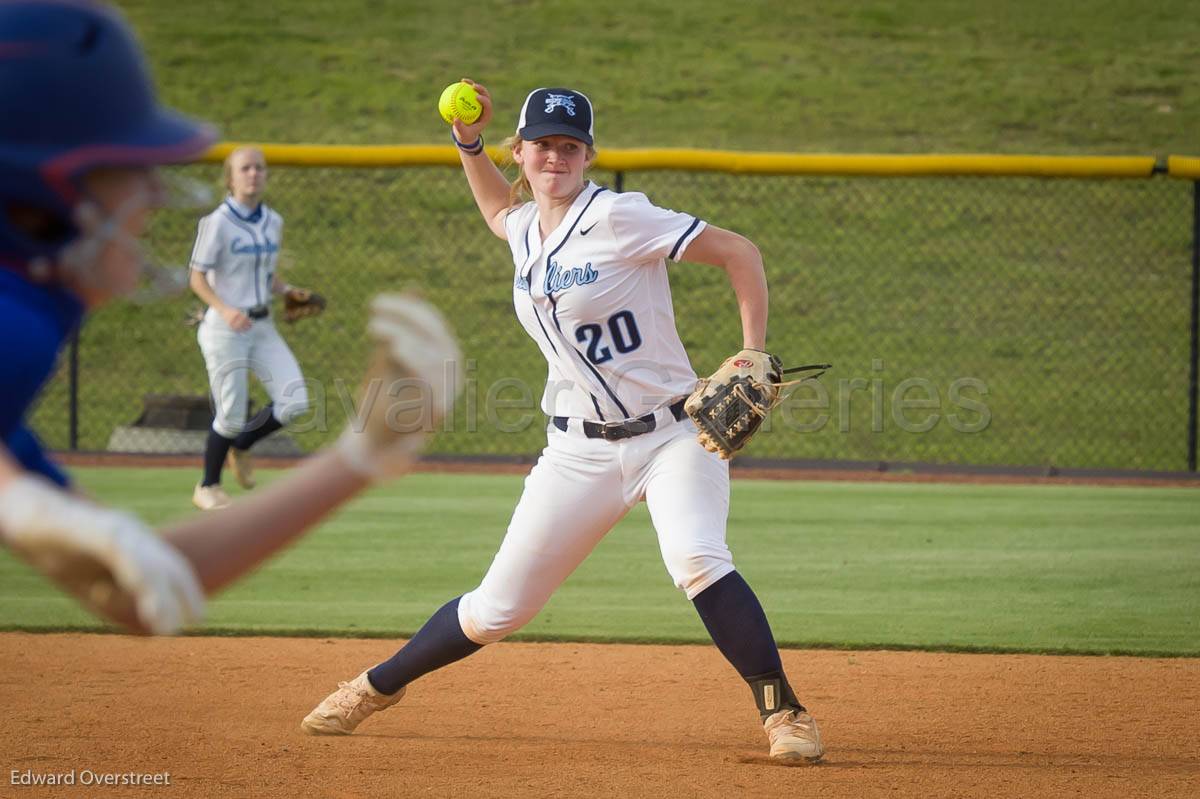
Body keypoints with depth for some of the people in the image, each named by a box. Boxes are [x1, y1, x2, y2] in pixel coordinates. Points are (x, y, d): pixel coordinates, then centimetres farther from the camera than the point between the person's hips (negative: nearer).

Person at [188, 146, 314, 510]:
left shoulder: (273, 222, 9)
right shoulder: (217, 223, -11)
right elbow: (197, 278, -10)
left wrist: (287, 290, -1)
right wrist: (225, 310, -26)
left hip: (262, 327, 6)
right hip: (225, 329, -6)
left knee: (294, 402, -7)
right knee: (231, 416, -4)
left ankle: (240, 447, 20)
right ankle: (207, 488, 18)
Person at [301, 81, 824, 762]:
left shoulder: (618, 218, -14)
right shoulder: (525, 231, 7)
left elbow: (739, 252, -14)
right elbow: (499, 210, 34)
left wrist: (754, 357, -19)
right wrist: (468, 142, 18)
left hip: (672, 436, -5)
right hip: (581, 452, 5)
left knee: (698, 560, -32)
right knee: (499, 608, 6)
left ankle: (784, 714, -24)